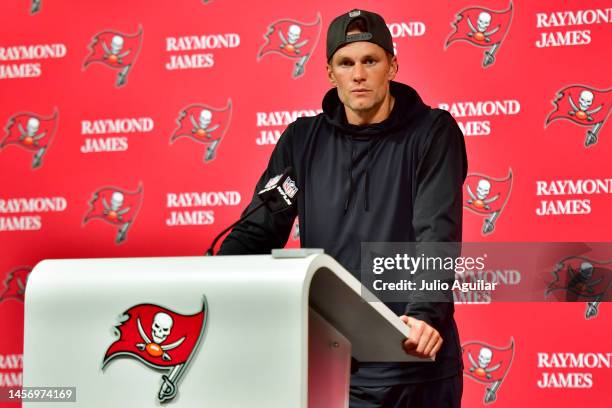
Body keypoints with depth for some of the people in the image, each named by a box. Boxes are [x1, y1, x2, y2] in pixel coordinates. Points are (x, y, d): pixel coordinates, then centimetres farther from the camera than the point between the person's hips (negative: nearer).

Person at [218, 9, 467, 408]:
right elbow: (257, 232, 5)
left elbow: (438, 233, -15)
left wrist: (426, 314, -32)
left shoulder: (433, 132, -3)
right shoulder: (303, 140, 8)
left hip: (411, 366, -3)